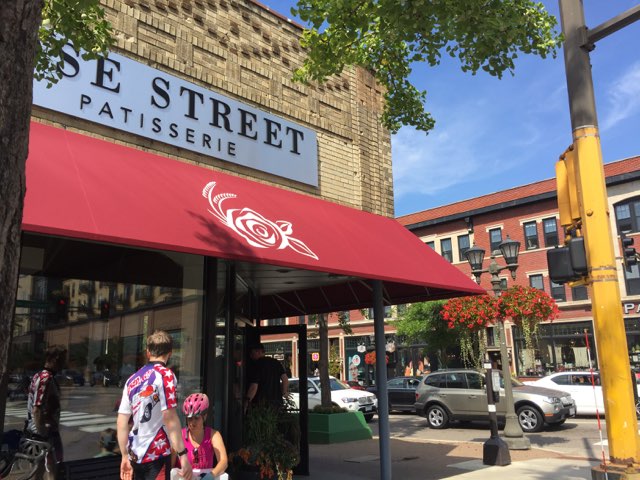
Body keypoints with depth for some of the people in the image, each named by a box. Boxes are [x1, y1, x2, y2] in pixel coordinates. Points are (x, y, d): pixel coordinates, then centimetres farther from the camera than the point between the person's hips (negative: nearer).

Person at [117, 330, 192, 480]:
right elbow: (170, 418, -18)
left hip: (135, 455, 7)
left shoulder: (132, 379, 11)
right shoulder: (165, 375, -10)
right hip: (157, 454, -7)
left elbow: (121, 422, 11)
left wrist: (125, 456, 18)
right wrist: (183, 454, -17)